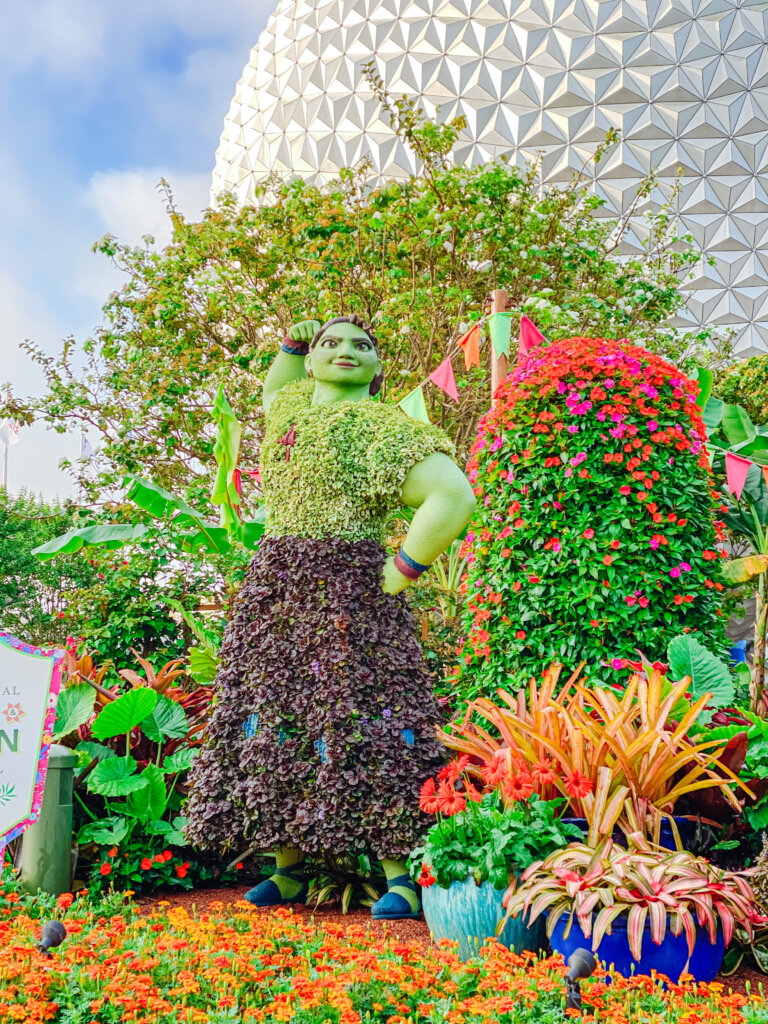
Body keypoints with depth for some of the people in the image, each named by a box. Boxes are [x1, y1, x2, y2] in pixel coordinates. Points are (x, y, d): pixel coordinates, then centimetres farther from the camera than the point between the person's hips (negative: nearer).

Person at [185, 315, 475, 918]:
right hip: (272, 587, 8)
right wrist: (294, 342, 26)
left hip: (348, 593, -7)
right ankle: (288, 869, 17)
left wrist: (402, 571, -15)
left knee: (360, 721, -10)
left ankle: (400, 876, -3)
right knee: (275, 720, 7)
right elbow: (273, 392, 45)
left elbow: (455, 496, -19)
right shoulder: (293, 406, 17)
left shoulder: (382, 427, -7)